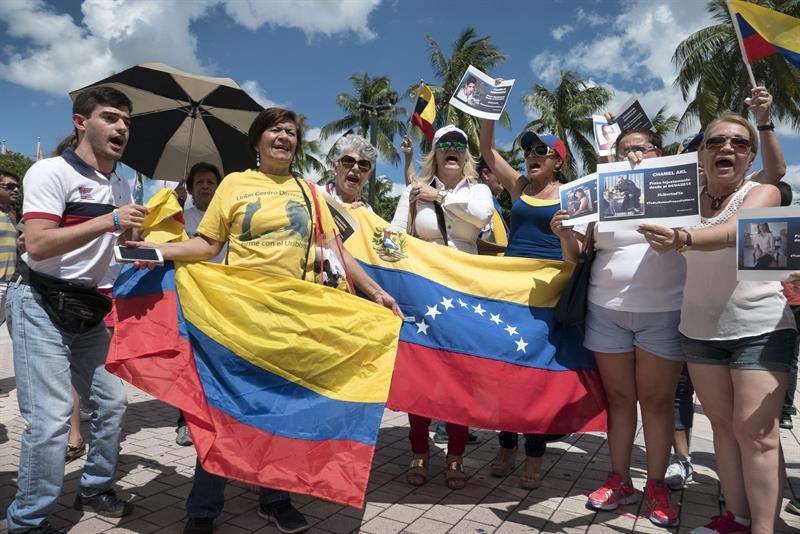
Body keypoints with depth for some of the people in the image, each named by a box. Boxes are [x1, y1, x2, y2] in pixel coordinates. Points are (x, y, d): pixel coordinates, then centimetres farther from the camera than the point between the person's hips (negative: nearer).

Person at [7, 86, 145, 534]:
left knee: (112, 401, 9)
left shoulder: (122, 186, 11)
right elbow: (37, 245, -23)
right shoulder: (51, 172, -12)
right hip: (41, 305, -7)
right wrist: (109, 221, -27)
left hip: (88, 306, 7)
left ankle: (95, 489, 30)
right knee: (52, 416, -11)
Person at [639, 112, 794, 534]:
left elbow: (731, 232, -29)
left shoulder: (763, 193, -8)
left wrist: (682, 239, -48)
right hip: (699, 327, 4)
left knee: (756, 431, -6)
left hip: (760, 327, -3)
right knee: (723, 425, 8)